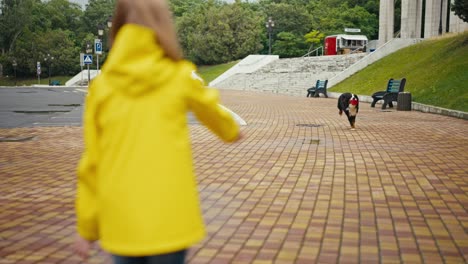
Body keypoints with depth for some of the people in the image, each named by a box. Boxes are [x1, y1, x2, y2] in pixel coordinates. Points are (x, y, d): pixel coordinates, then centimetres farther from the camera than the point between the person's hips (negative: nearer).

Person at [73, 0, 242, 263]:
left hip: (121, 221, 2)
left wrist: (86, 227, 13)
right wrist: (233, 131, 40)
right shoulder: (179, 77, -3)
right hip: (169, 218, -2)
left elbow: (91, 164, 2)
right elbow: (213, 112, 17)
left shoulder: (101, 86, 0)